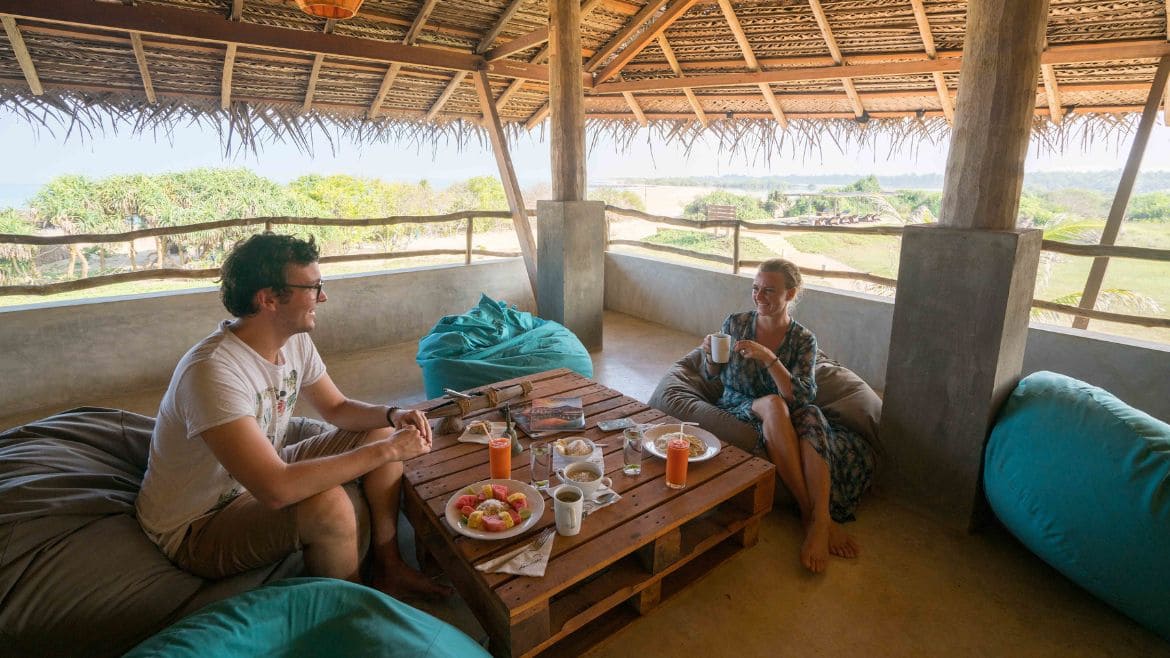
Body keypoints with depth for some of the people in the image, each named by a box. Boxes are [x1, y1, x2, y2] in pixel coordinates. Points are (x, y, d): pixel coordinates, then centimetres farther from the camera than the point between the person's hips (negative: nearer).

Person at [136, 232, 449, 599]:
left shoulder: (295, 341, -7)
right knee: (329, 505, -35)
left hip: (261, 476, 9)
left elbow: (337, 408, 5)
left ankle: (386, 569, 9)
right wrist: (386, 450, -35)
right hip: (195, 528, -8)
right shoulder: (212, 371, -34)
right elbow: (276, 489, -41)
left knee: (382, 431, 0)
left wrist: (392, 415, -16)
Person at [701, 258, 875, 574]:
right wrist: (710, 356, -15)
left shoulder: (804, 340, -4)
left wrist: (769, 359, -31)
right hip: (738, 407, 0)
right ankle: (811, 513, -33)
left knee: (810, 415, -35)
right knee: (773, 404, -35)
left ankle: (820, 521, -40)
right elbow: (713, 376, 8)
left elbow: (802, 396, -18)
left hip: (785, 417, 1)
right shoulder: (735, 323, -2)